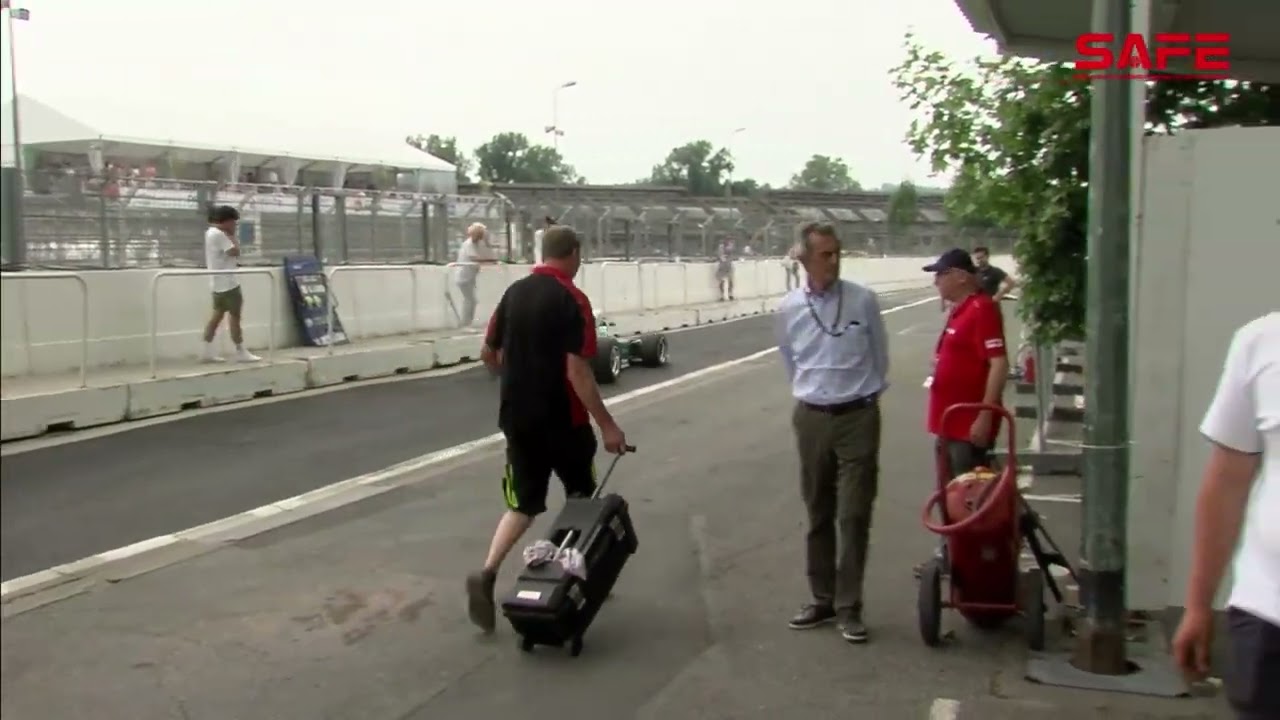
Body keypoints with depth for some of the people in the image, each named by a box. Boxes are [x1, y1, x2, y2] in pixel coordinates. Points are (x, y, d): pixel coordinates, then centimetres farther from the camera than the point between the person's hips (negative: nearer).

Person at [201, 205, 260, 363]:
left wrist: (229, 235, 7)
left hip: (219, 282, 10)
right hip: (227, 283, -10)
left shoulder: (211, 232, 16)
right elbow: (235, 252, -21)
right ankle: (241, 352, 1)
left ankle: (208, 351, 8)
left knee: (217, 315, 10)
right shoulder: (219, 234, -17)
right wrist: (232, 235, -9)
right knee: (235, 316, -4)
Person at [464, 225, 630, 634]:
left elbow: (488, 354, 11)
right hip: (562, 418, -5)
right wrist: (607, 425, -18)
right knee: (582, 500, 16)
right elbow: (577, 371, -21)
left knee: (523, 503, 9)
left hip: (517, 416, 5)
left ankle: (487, 574, -13)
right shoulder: (572, 300, -15)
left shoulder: (514, 292, 5)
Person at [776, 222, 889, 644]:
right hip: (811, 418, 3)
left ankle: (849, 607, 6)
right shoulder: (789, 309, 0)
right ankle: (821, 599, 23)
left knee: (854, 516, -2)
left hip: (858, 417, -2)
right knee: (817, 515, 11)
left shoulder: (863, 301, -6)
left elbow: (879, 357, 6)